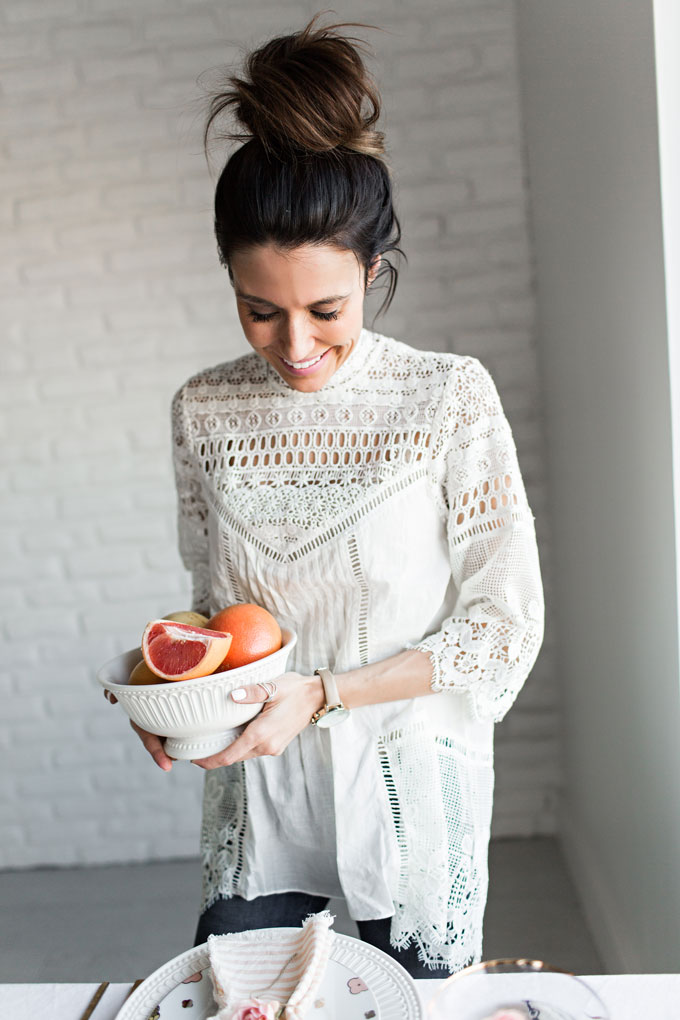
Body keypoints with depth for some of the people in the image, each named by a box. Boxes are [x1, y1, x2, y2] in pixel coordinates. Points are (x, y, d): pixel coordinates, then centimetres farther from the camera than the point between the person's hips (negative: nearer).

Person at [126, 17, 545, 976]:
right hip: (257, 786, 3)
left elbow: (505, 628, -13)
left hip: (409, 783, -2)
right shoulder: (205, 410, -5)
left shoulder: (451, 399, -15)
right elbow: (216, 599, 7)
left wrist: (320, 693, -21)